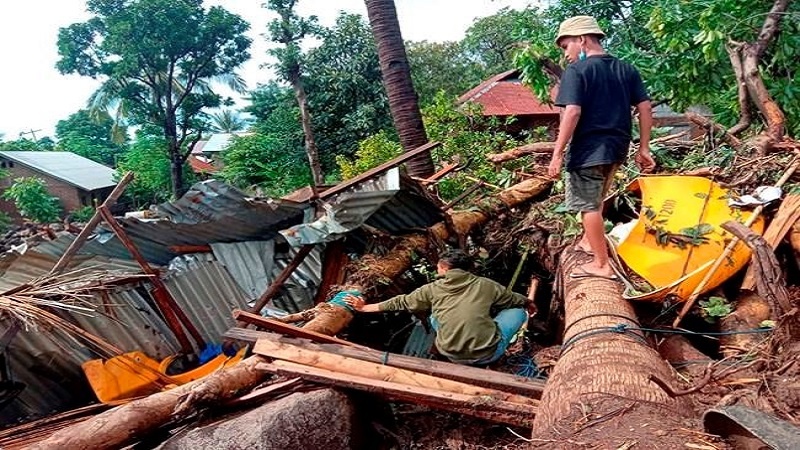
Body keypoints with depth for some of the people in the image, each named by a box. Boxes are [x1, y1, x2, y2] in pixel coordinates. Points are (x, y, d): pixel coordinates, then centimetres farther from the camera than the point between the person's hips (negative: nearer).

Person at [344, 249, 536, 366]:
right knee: (518, 311, 19)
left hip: (451, 355, 2)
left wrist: (365, 307, 30)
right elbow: (515, 299, 20)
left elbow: (401, 302, 16)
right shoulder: (486, 285, 3)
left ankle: (455, 346, 13)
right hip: (487, 354, -2)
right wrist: (528, 302, 45)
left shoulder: (433, 289, 5)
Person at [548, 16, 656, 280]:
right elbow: (645, 108, 7)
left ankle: (602, 265, 8)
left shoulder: (576, 70, -9)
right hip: (617, 148, 8)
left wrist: (557, 154, -17)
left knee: (588, 206, 3)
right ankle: (589, 240, 42)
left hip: (589, 149, -7)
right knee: (595, 200, 26)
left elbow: (573, 112, -20)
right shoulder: (626, 69, 10)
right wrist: (644, 149, 11)